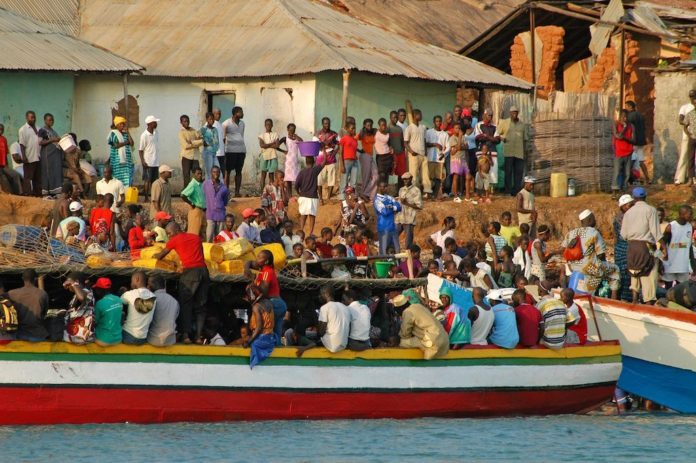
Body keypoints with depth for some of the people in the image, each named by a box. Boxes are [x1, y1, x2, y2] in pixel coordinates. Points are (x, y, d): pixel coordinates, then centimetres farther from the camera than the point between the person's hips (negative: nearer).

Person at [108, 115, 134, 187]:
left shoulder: (125, 134, 14)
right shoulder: (113, 133, 1)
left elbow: (131, 143, 0)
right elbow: (116, 145, -10)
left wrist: (127, 131, 1)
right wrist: (126, 142, -2)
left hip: (127, 159, 4)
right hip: (117, 160, -4)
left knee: (127, 180, -3)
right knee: (118, 178, -6)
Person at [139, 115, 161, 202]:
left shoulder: (156, 133, 7)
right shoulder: (144, 135, -12)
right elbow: (140, 149, -10)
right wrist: (143, 161, -16)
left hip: (156, 162, 6)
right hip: (148, 162, -6)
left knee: (154, 180, 9)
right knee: (147, 180, -2)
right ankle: (146, 198, 2)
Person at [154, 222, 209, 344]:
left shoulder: (175, 240, 8)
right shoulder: (196, 238, 20)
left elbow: (160, 256, 19)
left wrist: (155, 255, 40)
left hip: (190, 271, -4)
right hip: (203, 270, 4)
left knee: (185, 304, 2)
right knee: (200, 306, 8)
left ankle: (185, 335, -8)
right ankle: (199, 336, 2)